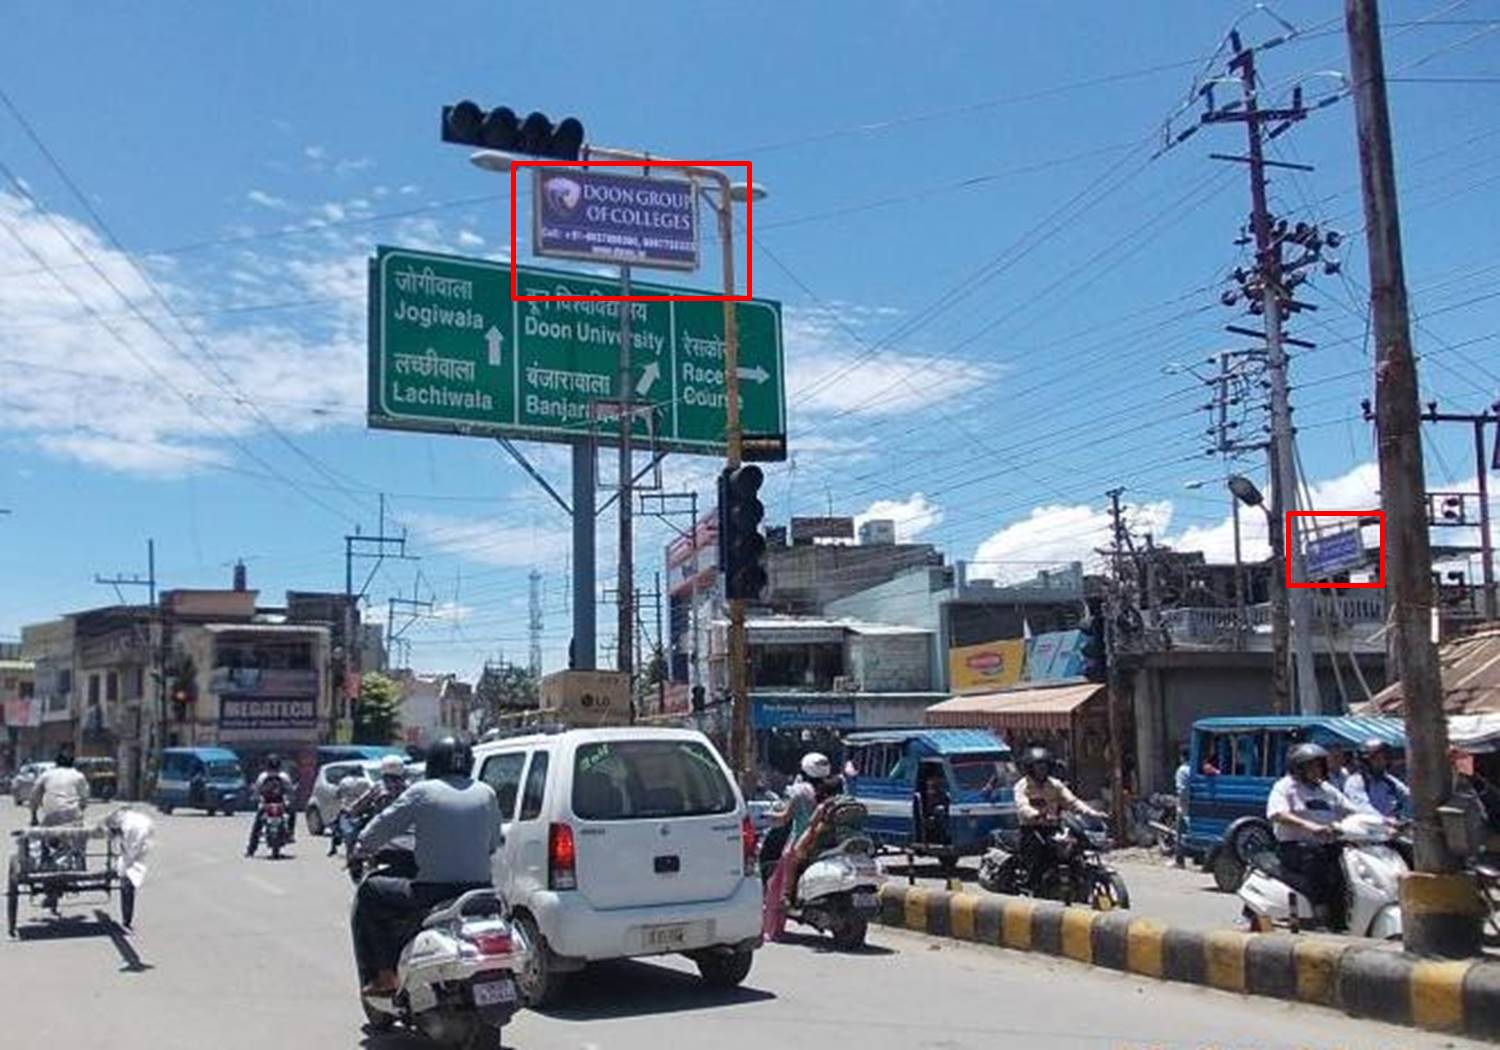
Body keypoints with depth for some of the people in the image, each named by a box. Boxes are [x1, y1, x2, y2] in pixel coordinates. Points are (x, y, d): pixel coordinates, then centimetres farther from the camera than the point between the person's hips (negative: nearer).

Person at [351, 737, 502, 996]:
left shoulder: (422, 792, -1)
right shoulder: (487, 794, 9)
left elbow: (385, 825, 4)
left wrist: (363, 846, 23)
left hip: (433, 893, -4)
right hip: (479, 892, 4)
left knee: (368, 893, 17)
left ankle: (383, 975, 11)